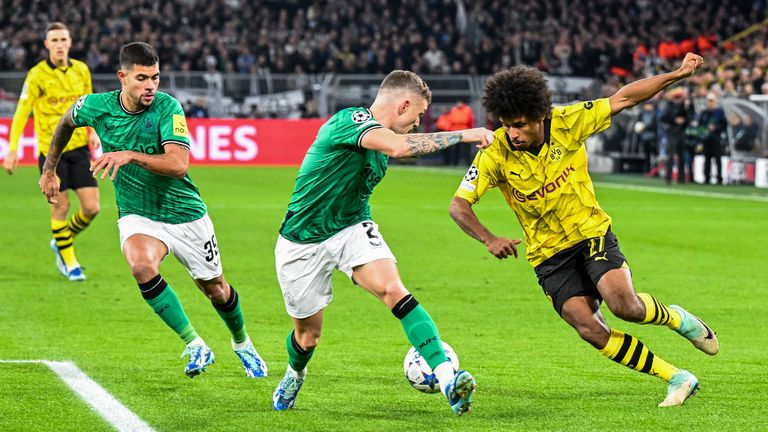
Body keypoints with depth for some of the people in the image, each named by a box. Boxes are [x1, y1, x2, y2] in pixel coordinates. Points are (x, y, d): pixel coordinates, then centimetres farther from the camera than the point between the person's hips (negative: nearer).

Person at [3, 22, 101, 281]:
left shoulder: (81, 70, 5)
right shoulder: (37, 75, -9)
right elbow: (21, 112, -8)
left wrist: (93, 131, 4)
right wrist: (12, 150, -13)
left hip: (78, 147, 4)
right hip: (50, 150, -4)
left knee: (91, 208, -2)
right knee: (61, 207, -2)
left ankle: (63, 241, 26)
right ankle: (68, 262, 15)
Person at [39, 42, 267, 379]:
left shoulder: (167, 107, -20)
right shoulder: (97, 107, -11)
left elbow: (178, 164, -31)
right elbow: (66, 122, 13)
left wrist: (131, 155, -41)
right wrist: (49, 169, 18)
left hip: (185, 213, -1)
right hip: (138, 216, 1)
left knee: (215, 288, 12)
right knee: (142, 265, -32)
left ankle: (242, 343, 45)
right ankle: (195, 346, -21)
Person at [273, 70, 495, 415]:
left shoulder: (381, 134, 4)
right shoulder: (351, 120, -24)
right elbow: (400, 146, -41)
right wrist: (462, 135, -36)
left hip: (353, 230, 6)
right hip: (303, 241, -6)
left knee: (393, 290, -24)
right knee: (307, 335, 10)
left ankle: (447, 377, -36)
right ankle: (294, 376, 47)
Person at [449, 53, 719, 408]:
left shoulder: (567, 123, -14)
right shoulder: (495, 154, -16)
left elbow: (622, 99, -6)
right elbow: (459, 206, -16)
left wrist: (677, 74, -9)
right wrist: (489, 239, -33)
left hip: (592, 233, 0)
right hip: (548, 255, 1)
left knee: (624, 305, -24)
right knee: (590, 329, -17)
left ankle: (676, 319, 10)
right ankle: (676, 379, -5)